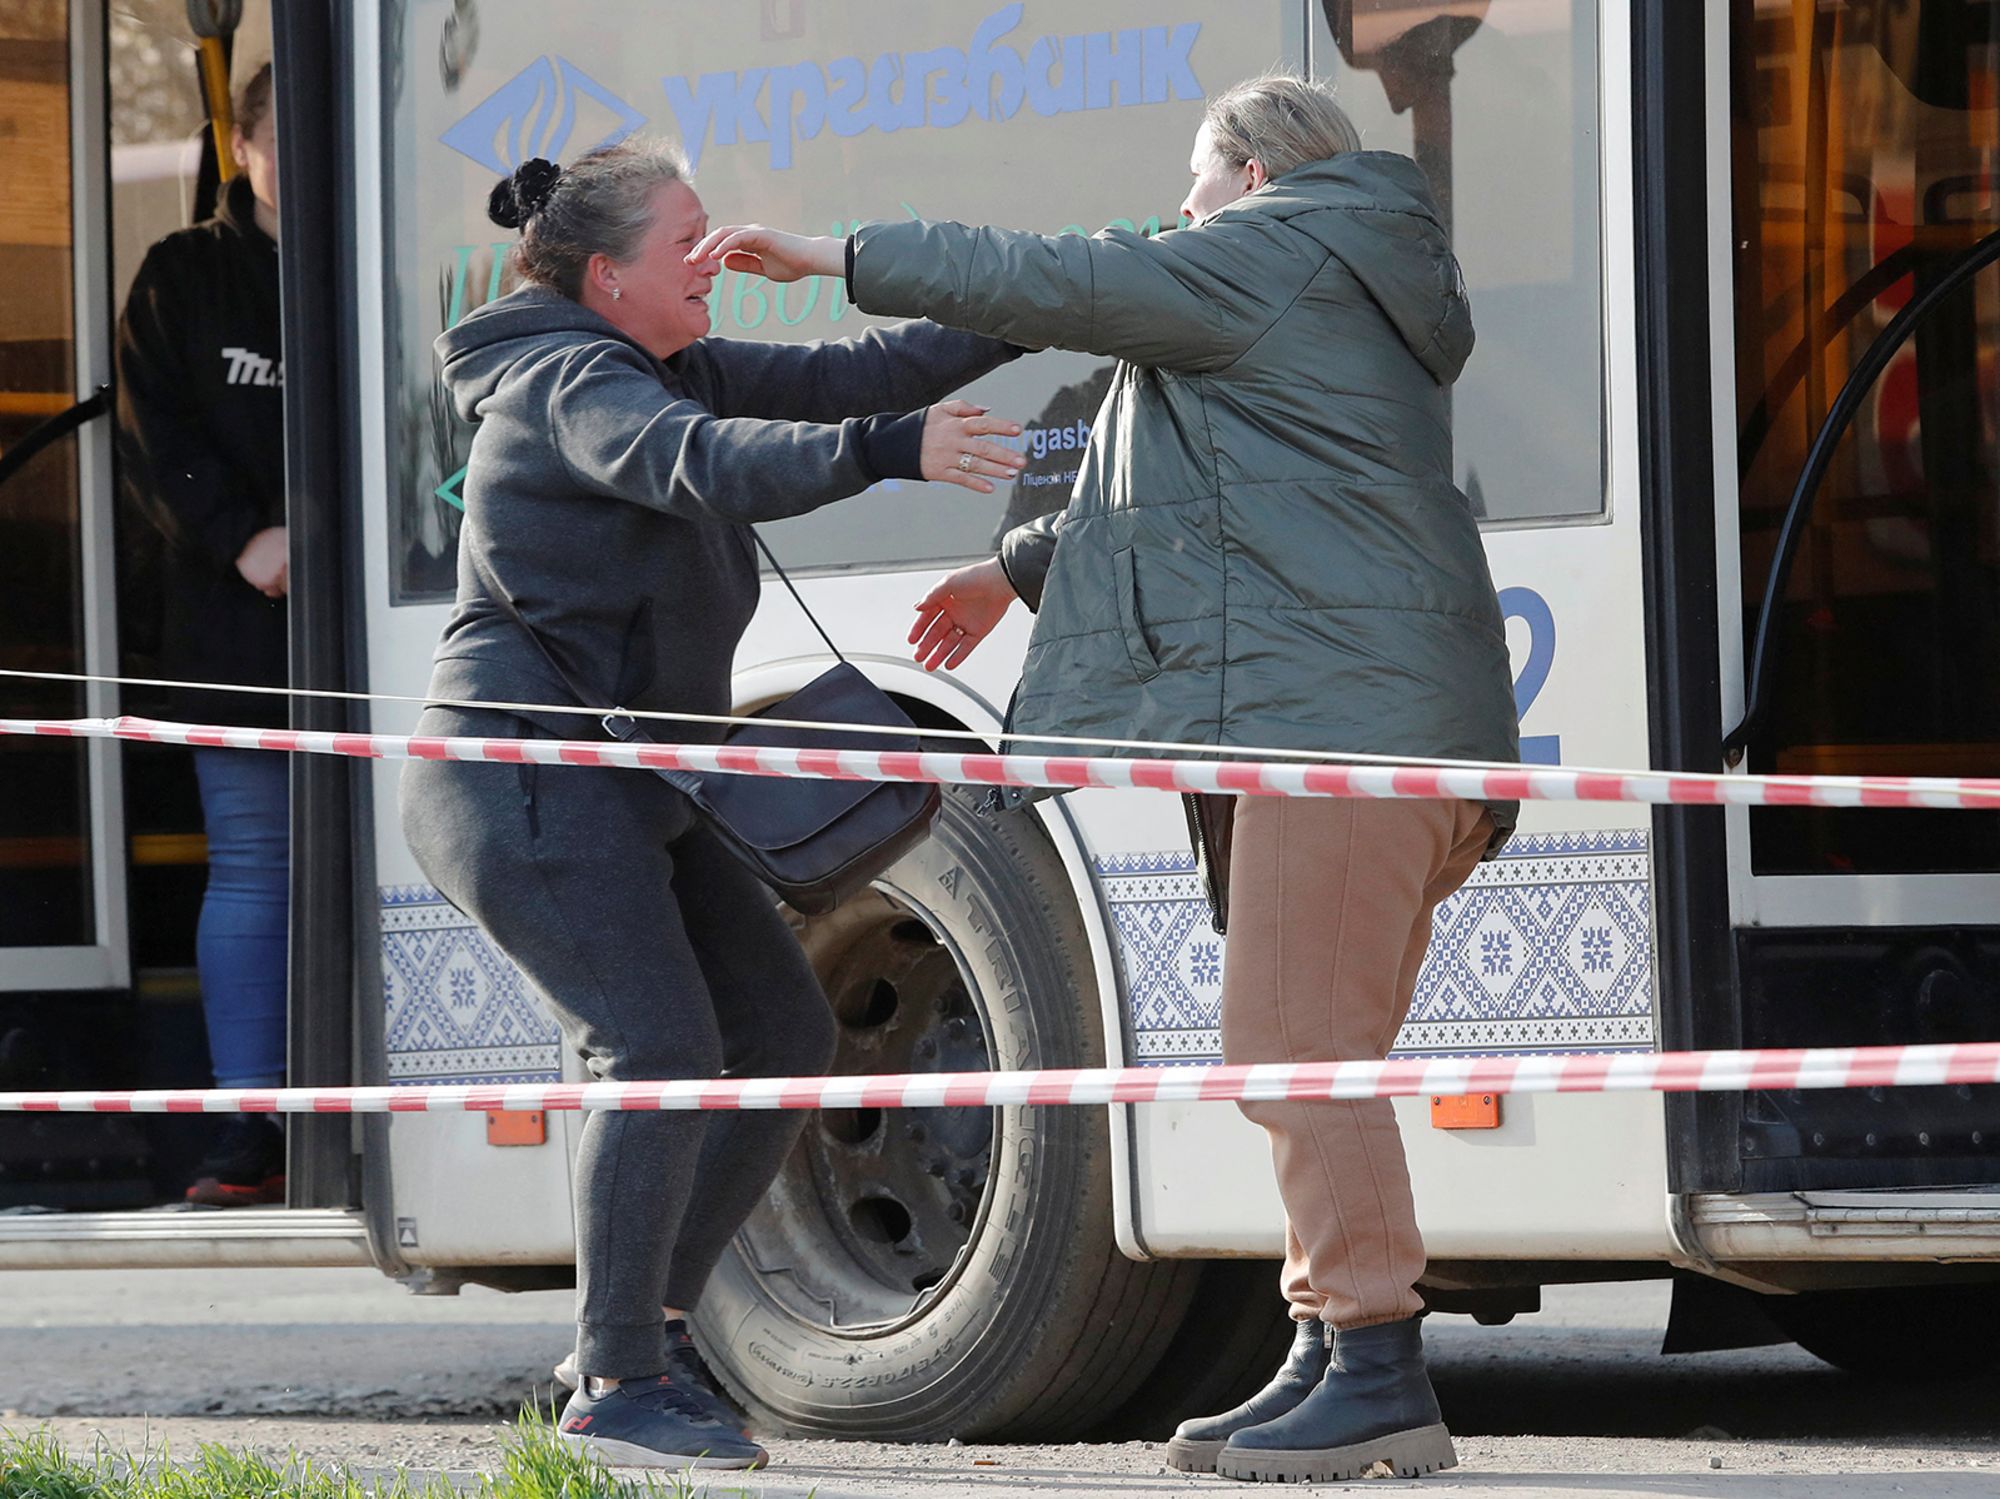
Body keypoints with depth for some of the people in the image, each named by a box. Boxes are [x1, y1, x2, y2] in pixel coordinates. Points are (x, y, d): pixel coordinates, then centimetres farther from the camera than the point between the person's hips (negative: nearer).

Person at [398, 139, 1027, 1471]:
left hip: (629, 786, 10)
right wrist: (889, 450, -46)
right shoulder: (568, 384, -14)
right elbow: (702, 464, -33)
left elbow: (841, 375, 12)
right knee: (661, 1054, -17)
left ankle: (647, 1326, 15)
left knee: (783, 1033, 8)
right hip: (530, 780, -10)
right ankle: (620, 1389, -12)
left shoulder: (677, 372, 16)